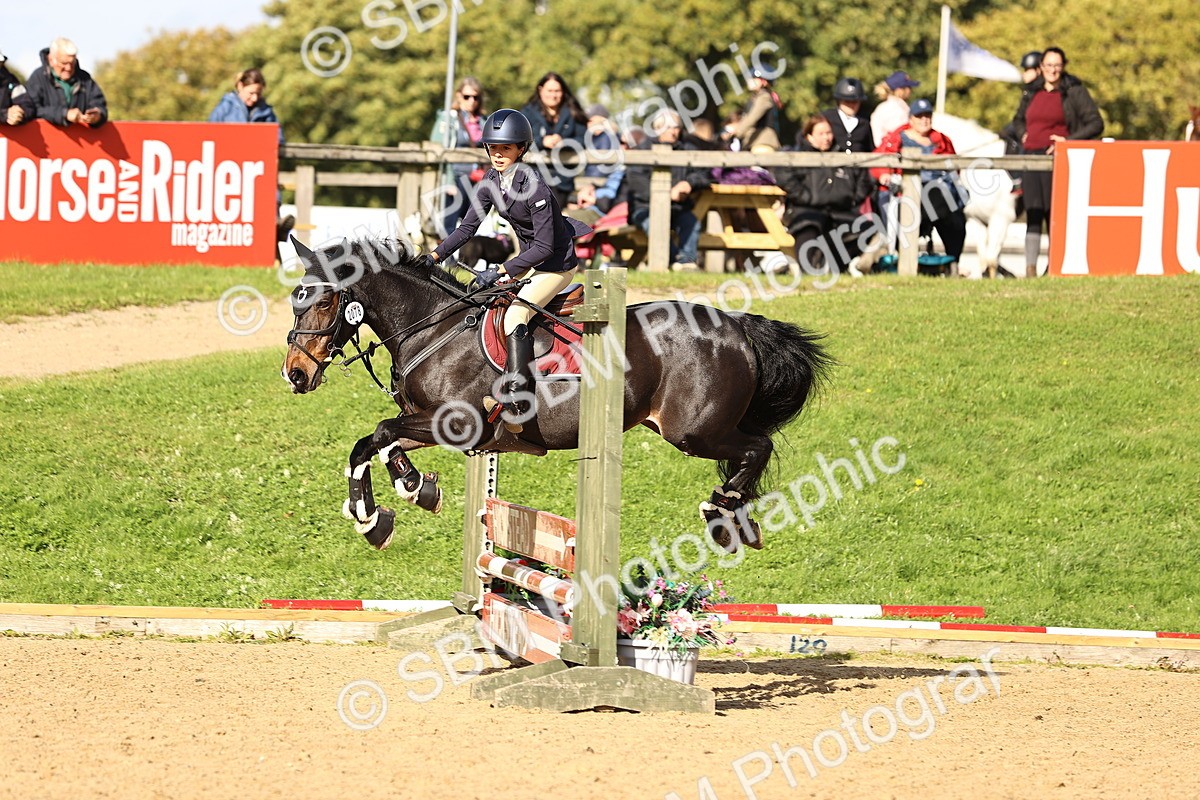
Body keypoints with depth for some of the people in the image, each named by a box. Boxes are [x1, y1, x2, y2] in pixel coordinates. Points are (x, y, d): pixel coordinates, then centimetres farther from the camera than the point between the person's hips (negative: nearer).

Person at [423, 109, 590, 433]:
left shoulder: (533, 186, -26)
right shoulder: (492, 180, -2)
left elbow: (545, 246, -26)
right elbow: (467, 227, 3)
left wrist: (501, 271, -27)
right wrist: (433, 257, -8)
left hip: (557, 264, -9)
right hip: (530, 259, 9)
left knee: (515, 315, -26)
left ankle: (518, 403, -32)